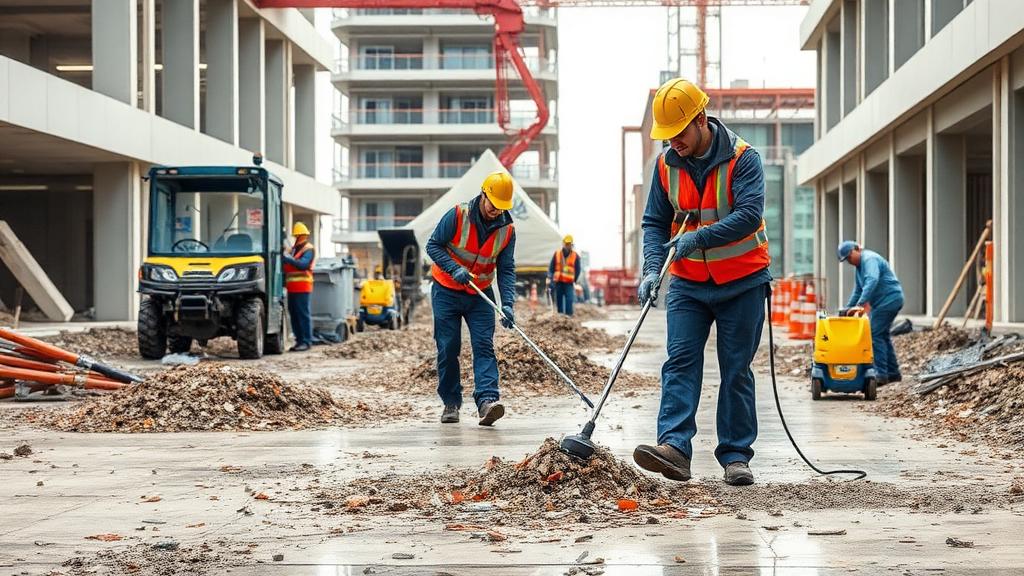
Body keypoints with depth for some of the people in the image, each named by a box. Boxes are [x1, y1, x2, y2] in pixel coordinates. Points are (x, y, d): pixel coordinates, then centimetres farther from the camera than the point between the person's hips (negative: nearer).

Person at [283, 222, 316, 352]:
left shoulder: (308, 249, -4)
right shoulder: (294, 248, 23)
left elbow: (303, 264, -19)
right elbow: (289, 266, 23)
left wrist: (289, 259, -24)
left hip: (302, 287, -8)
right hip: (292, 287, 8)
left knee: (303, 314, -8)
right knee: (294, 314, 8)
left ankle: (306, 341, -8)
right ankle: (299, 340, 13)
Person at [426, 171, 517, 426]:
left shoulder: (507, 230, -7)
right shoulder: (457, 216, -16)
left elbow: (506, 269, -6)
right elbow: (433, 245, -9)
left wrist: (508, 304, -20)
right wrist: (454, 269, -25)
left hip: (481, 295, 2)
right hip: (447, 292, -2)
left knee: (484, 346, -12)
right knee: (448, 349, 0)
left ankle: (487, 401, -25)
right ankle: (451, 403, 12)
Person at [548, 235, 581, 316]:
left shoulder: (575, 256, 4)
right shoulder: (557, 254, 6)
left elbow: (578, 270, 7)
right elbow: (551, 267, 7)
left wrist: (575, 280, -1)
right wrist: (549, 277, -4)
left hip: (569, 283, -2)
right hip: (558, 282, 2)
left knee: (569, 300, -13)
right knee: (558, 299, 7)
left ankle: (569, 315, -15)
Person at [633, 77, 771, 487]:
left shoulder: (742, 158, -13)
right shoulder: (667, 164, 1)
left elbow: (749, 215, -25)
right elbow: (655, 222, 4)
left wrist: (699, 238, -34)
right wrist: (653, 269, -12)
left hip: (742, 282, -3)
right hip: (688, 283, 3)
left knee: (736, 371, 2)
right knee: (680, 362, -11)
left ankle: (735, 456, 7)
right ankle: (673, 447, -21)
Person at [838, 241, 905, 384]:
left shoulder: (869, 259, -15)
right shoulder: (859, 265, 18)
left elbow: (872, 281, -32)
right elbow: (858, 291, 27)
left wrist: (860, 304, -39)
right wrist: (847, 308, 20)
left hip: (889, 300, -11)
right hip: (882, 302, 11)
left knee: (875, 335, -12)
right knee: (883, 335, 16)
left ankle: (881, 375, -12)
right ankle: (893, 373, 23)